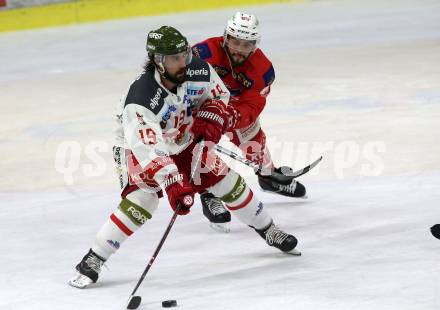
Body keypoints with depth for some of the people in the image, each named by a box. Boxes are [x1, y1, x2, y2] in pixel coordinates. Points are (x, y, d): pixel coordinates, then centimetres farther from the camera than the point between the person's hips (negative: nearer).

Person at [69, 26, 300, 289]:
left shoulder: (200, 72, -21)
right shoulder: (141, 98, -39)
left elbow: (220, 95, 2)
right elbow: (148, 150, -43)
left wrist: (211, 117, -19)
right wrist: (173, 185, -50)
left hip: (184, 143, 6)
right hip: (140, 149, -6)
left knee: (227, 181, 5)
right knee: (141, 200, -26)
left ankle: (268, 231, 29)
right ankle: (92, 261, -19)